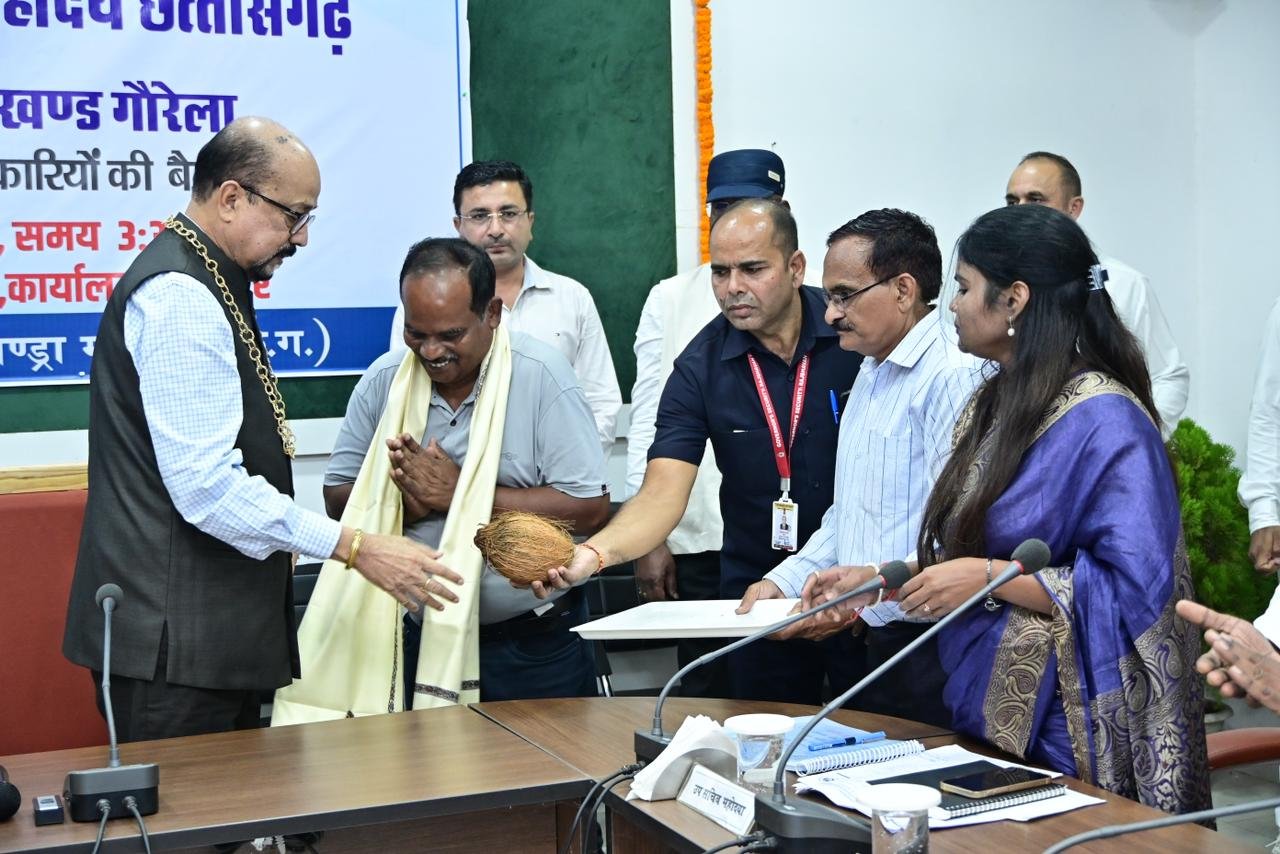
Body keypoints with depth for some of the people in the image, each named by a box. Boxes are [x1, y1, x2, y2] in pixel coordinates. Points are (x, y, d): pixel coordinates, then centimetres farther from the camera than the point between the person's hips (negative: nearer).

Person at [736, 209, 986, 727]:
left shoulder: (953, 377, -15)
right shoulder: (870, 376, 18)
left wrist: (878, 585, -29)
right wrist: (785, 581, 12)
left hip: (929, 647, -9)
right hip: (870, 640, 9)